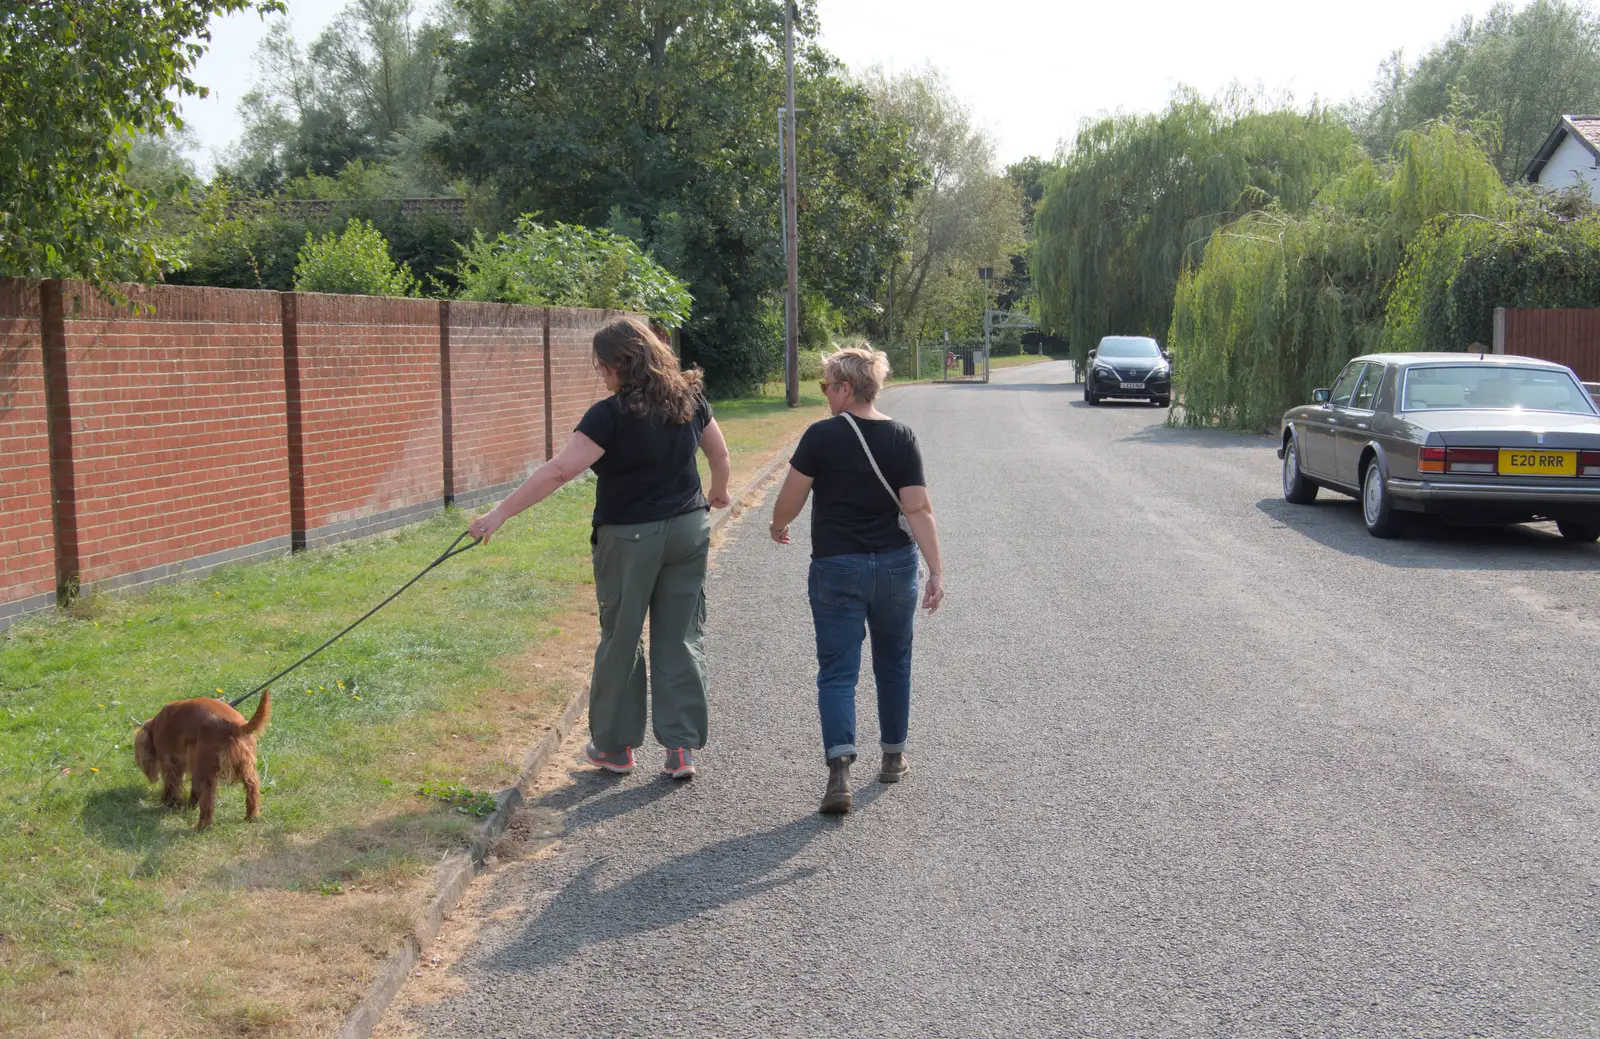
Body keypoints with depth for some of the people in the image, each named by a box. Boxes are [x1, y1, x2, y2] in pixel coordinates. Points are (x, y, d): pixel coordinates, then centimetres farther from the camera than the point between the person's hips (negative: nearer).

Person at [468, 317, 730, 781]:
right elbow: (720, 454, 14)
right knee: (681, 638, 10)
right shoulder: (689, 398, 1)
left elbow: (558, 471, -23)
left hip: (629, 539, -5)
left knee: (621, 639, 10)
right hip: (689, 531, 5)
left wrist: (500, 513, -22)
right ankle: (682, 747, 10)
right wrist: (718, 493, 34)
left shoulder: (612, 415, -17)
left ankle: (615, 745, 21)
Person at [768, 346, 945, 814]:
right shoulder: (902, 437, -3)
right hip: (896, 566, 3)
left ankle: (840, 770, -16)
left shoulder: (821, 436, -10)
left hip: (836, 569, -3)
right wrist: (936, 570, -6)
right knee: (893, 663, 20)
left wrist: (777, 527, 15)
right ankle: (894, 756, 32)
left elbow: (789, 501, -6)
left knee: (837, 671, 0)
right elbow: (918, 509, -8)